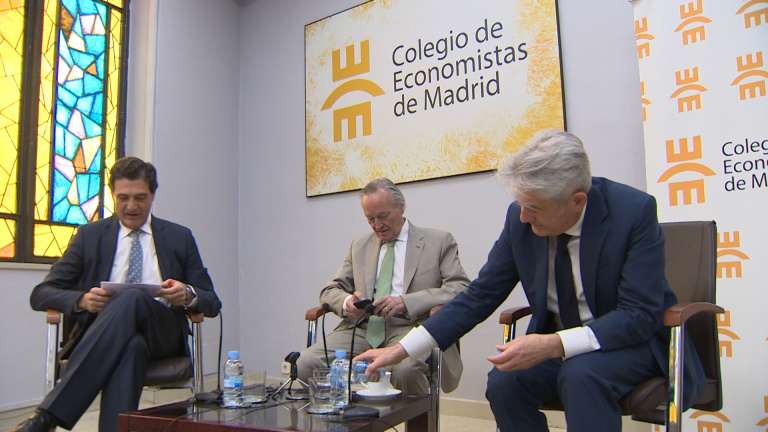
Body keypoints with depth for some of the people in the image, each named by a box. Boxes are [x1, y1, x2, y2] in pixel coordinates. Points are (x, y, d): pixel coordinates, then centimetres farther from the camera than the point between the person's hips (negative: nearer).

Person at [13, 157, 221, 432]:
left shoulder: (179, 238, 18)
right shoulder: (90, 236, 18)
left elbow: (212, 303, 16)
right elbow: (40, 294, 12)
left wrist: (189, 295, -10)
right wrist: (81, 300, -11)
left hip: (162, 334, 0)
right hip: (102, 337, 0)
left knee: (133, 299, -36)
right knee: (130, 346, -39)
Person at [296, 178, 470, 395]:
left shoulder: (439, 241, 10)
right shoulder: (359, 245, 22)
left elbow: (461, 290, -2)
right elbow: (330, 291, 20)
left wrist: (406, 302, -17)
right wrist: (347, 302, -6)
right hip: (363, 327, 3)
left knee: (405, 369, -38)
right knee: (307, 363, -25)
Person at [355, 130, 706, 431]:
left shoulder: (635, 210, -21)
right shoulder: (520, 219, -11)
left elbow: (640, 315, -23)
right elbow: (480, 296, -6)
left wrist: (555, 345, -37)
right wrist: (401, 350, -12)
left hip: (635, 336, -3)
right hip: (556, 344, 4)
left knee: (581, 374, -35)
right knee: (504, 381, -24)